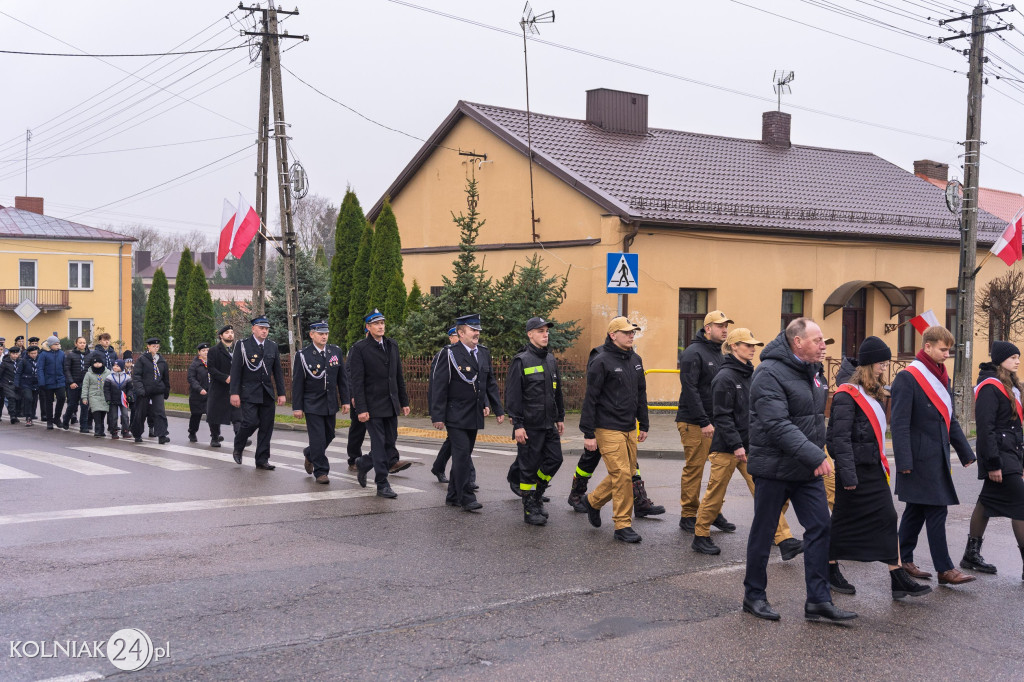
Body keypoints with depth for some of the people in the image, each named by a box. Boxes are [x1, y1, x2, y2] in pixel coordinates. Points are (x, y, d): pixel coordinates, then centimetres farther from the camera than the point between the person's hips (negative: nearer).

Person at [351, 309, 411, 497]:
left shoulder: (392, 345, 11)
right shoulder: (359, 348, -8)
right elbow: (357, 381, -11)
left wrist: (404, 402, 12)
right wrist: (361, 409, -17)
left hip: (391, 405, 6)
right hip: (372, 406, -6)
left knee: (390, 443, 9)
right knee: (379, 445, -4)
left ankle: (363, 464, 33)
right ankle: (382, 485, 4)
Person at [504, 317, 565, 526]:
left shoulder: (551, 359, 12)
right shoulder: (521, 361, -10)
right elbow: (512, 395, -12)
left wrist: (560, 417, 19)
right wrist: (517, 424, -16)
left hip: (549, 424, 7)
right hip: (529, 426, -7)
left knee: (555, 459, 5)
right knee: (530, 466, 0)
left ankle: (537, 495, 25)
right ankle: (530, 508, 11)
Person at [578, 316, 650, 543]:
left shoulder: (635, 360, 12)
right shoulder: (601, 361, -11)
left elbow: (641, 394, 21)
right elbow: (590, 399, -12)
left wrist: (644, 425, 19)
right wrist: (588, 433, -13)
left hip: (629, 429, 8)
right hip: (608, 429, -8)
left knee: (627, 472, 12)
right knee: (621, 475, -9)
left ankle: (593, 501, 33)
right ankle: (623, 526, 1)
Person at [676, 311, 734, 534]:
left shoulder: (719, 354, 16)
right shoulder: (694, 353, -11)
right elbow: (690, 390, -17)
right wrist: (704, 422, -20)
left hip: (716, 422, 8)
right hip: (694, 423, -8)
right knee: (694, 469, -3)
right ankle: (689, 516, 7)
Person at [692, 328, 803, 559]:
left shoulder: (750, 374, 11)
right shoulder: (725, 377, -13)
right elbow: (722, 416, -17)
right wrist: (736, 445, -20)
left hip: (750, 445, 7)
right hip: (726, 447, -7)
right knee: (716, 493, 5)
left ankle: (785, 541, -5)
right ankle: (700, 537, 21)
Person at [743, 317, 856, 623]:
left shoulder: (810, 370, 11)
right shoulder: (769, 373, -17)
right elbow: (777, 425, -26)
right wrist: (814, 455, -30)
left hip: (807, 470, 8)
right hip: (774, 468, -8)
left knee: (820, 527, 3)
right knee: (763, 532, 5)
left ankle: (818, 600, 8)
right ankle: (754, 595, 19)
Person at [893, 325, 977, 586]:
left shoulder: (941, 376, 14)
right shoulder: (907, 378, -12)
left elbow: (950, 419, 22)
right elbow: (900, 423, -16)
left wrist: (965, 452, 20)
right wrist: (904, 461, -20)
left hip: (937, 457, 8)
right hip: (920, 458, -8)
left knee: (916, 510, 13)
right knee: (936, 511, -7)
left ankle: (904, 561, 21)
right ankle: (945, 569, -3)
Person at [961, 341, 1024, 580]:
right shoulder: (989, 387, -15)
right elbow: (985, 428, -20)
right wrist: (993, 464, -23)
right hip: (1000, 457, -9)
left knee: (987, 502, 13)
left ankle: (972, 555, 19)